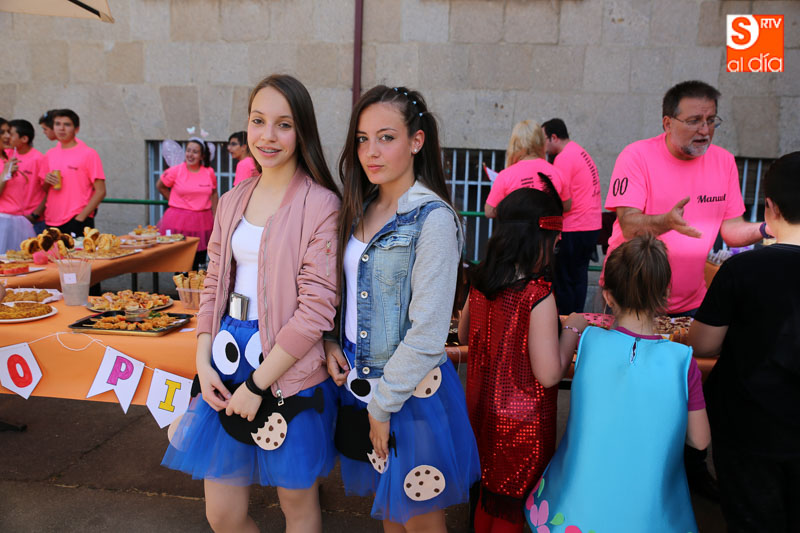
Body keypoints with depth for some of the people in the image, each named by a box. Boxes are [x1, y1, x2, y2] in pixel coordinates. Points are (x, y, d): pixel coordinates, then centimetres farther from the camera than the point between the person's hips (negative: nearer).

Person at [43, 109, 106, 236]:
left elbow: (100, 191, -9)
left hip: (76, 222, -5)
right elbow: (44, 191, 21)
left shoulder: (88, 154, -4)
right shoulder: (50, 154, 12)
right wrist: (47, 182, -2)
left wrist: (80, 218, -15)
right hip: (51, 222, 5)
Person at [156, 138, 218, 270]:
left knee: (197, 261, 7)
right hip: (178, 222, -2)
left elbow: (214, 193, 14)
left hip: (202, 221, 2)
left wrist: (215, 217, 9)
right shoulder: (176, 171, -3)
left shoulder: (209, 172, 4)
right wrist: (176, 202, 8)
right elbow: (160, 186, 12)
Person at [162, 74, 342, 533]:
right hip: (229, 363, 6)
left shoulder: (320, 204, -12)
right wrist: (203, 363, 0)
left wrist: (257, 383, -14)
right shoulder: (232, 202, 8)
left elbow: (316, 307, -15)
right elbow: (215, 286, 12)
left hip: (289, 372, -5)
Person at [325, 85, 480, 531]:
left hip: (411, 392, -6)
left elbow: (427, 333, -20)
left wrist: (383, 404, -14)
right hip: (358, 380, 7)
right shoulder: (361, 210, 5)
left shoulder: (432, 218, -18)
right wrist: (330, 341, -2)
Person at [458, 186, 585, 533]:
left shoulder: (479, 283, -5)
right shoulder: (539, 296, -25)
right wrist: (573, 328, -8)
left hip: (482, 410, 6)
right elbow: (549, 374, -23)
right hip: (522, 423, -6)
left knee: (488, 498, 24)